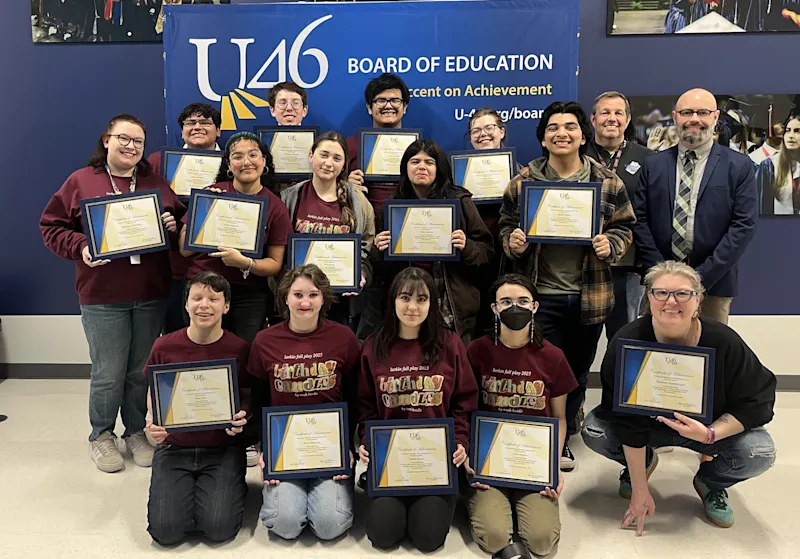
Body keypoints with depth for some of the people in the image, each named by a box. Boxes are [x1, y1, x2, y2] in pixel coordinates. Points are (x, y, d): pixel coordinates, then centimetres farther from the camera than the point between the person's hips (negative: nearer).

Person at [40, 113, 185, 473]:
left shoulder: (156, 183, 9)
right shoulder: (81, 181, 2)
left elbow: (182, 217, 16)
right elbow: (52, 227, 2)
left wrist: (174, 226, -6)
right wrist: (80, 247, -15)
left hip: (152, 294, 3)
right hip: (103, 296, -2)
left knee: (141, 370, 13)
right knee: (108, 373, 4)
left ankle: (136, 432, 30)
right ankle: (102, 436, 26)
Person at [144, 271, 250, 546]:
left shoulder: (239, 348, -8)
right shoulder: (164, 346, -4)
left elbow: (248, 396, 5)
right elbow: (153, 397, 10)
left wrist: (242, 418, -17)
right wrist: (151, 422, -11)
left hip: (223, 449, -1)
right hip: (174, 447, 2)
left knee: (219, 528, -18)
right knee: (166, 530, -14)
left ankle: (232, 488, 16)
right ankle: (188, 489, 18)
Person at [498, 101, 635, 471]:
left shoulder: (608, 182, 2)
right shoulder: (522, 182, 0)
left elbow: (624, 228, 8)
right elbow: (506, 226, 8)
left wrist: (611, 245, -12)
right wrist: (512, 242, -13)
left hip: (589, 296, 2)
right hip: (539, 294, -2)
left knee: (578, 369, 16)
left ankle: (563, 432, 39)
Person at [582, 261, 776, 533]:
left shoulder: (724, 342, -25)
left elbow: (757, 402, -16)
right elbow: (628, 422, -24)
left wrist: (710, 434, -35)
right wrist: (640, 490, -22)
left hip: (711, 426, 0)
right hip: (648, 423, 0)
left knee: (760, 453, -26)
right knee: (594, 431, -24)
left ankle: (710, 483, 11)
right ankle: (644, 462, 12)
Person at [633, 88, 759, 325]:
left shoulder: (739, 166, 2)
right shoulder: (653, 165, 7)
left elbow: (744, 225, -4)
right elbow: (639, 219, 2)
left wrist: (703, 275, -12)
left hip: (714, 281, -1)